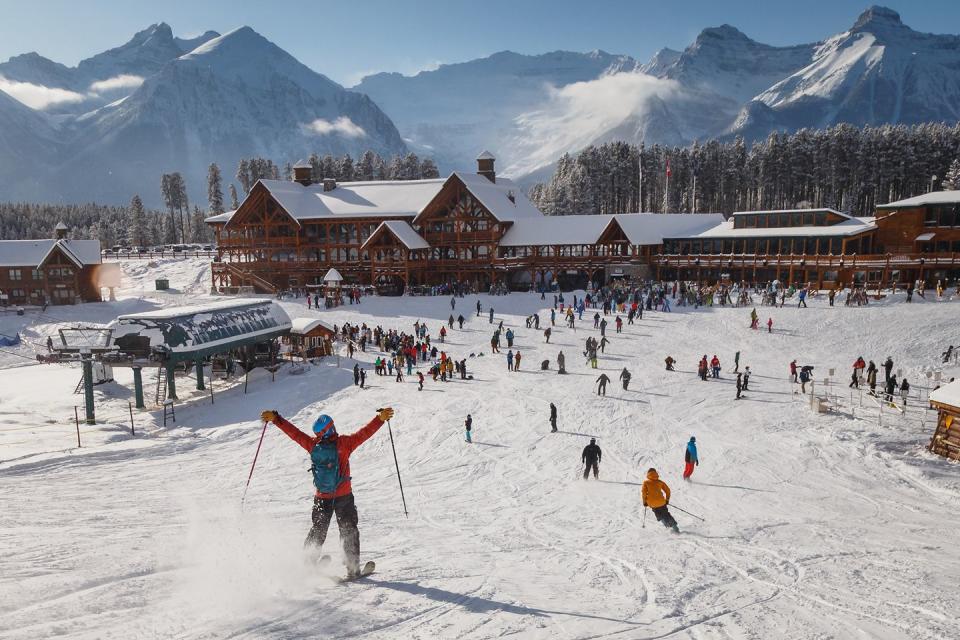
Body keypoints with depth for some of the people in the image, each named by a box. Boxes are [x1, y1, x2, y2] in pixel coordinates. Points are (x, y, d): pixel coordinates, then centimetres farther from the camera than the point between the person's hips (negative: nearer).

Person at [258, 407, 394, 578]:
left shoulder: (312, 444, -4)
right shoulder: (343, 443, -13)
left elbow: (294, 432, 3)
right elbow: (365, 432, -17)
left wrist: (275, 418, 11)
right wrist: (381, 417, -16)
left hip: (322, 498, 3)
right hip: (344, 496, -3)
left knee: (317, 531, 20)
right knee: (349, 531, 7)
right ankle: (352, 568, 5)